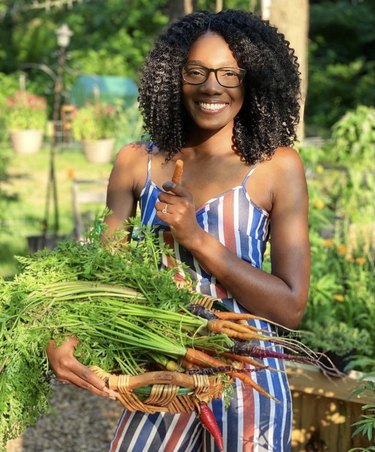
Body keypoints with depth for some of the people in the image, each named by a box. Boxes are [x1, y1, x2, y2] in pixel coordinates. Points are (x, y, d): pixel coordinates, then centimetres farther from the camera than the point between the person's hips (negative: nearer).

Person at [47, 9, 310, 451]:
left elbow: (291, 307, -12)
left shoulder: (276, 167, -9)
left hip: (245, 383, -3)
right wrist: (62, 336, -21)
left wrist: (197, 239, -19)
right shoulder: (136, 163, 0)